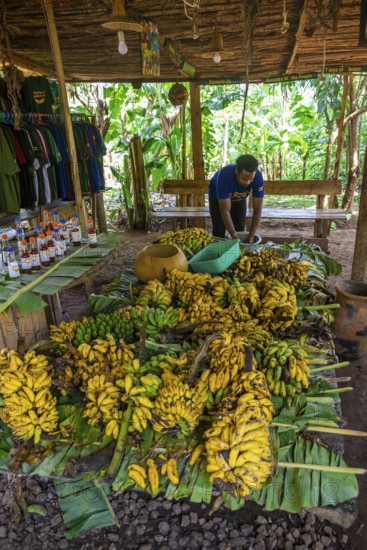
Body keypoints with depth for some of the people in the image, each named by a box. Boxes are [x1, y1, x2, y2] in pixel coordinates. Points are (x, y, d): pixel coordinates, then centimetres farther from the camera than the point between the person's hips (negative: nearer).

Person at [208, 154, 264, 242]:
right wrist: (235, 238, -40)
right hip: (217, 197, -2)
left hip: (240, 198, 3)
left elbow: (257, 209, -27)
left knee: (240, 230, 0)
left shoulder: (258, 177, -33)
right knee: (219, 231, -6)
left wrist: (251, 236, -32)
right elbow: (225, 211, -39)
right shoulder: (224, 176, -42)